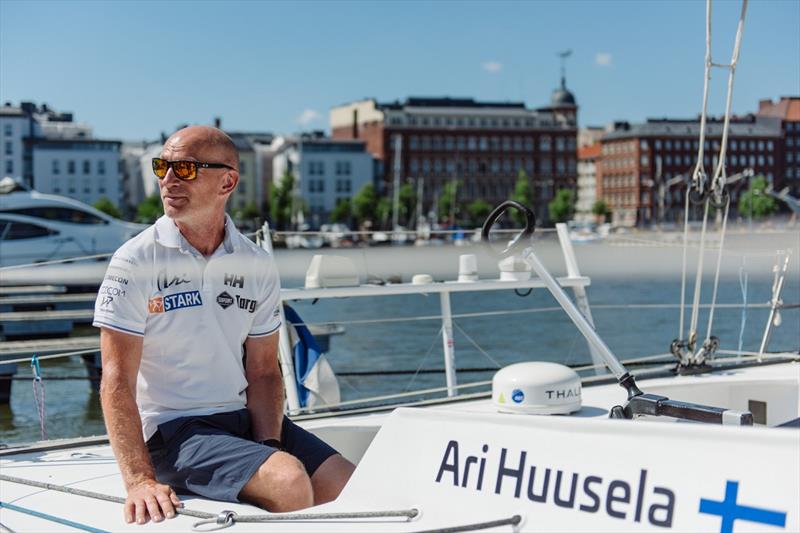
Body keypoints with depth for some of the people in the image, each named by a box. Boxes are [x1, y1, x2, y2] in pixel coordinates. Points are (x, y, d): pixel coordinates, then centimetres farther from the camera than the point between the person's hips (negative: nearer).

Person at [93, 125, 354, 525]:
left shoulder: (257, 265, 6)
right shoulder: (136, 260, -7)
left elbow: (263, 371, 8)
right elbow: (117, 381, -12)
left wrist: (269, 445, -11)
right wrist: (139, 480, -24)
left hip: (245, 418, 5)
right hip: (170, 429, -5)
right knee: (290, 484, -27)